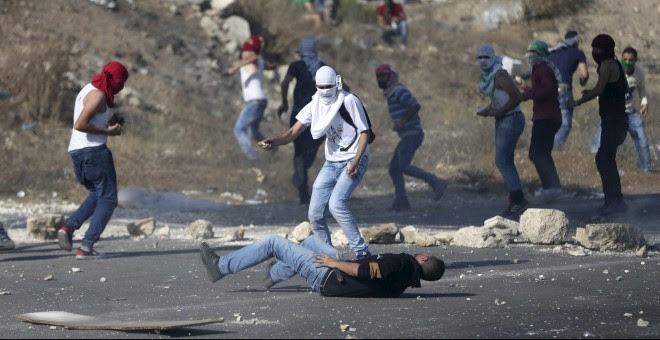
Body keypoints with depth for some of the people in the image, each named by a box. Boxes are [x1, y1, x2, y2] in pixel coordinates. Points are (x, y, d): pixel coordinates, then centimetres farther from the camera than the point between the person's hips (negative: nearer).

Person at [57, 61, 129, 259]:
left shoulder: (88, 91, 19)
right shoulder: (98, 95, -13)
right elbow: (80, 125, -23)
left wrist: (111, 122, 13)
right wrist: (107, 131, -15)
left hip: (76, 151, 10)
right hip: (94, 150, -10)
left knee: (97, 195, 23)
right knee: (107, 200, -2)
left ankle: (68, 228, 5)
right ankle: (86, 247, -10)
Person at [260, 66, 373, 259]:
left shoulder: (349, 101, -13)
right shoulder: (315, 105, 3)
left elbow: (365, 133, -11)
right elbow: (294, 132, -2)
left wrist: (355, 162, -23)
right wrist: (273, 142, -22)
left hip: (353, 161, -7)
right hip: (331, 163, 7)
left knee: (336, 203, -27)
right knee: (315, 214, 1)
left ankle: (362, 252, -22)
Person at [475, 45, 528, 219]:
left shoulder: (500, 75, -18)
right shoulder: (488, 76, 11)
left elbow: (517, 97, -22)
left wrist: (499, 112, -18)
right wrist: (487, 110, 4)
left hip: (511, 120, -10)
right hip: (503, 121, 10)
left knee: (502, 161, -13)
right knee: (506, 162, 12)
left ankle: (518, 200, -13)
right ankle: (515, 202, 17)